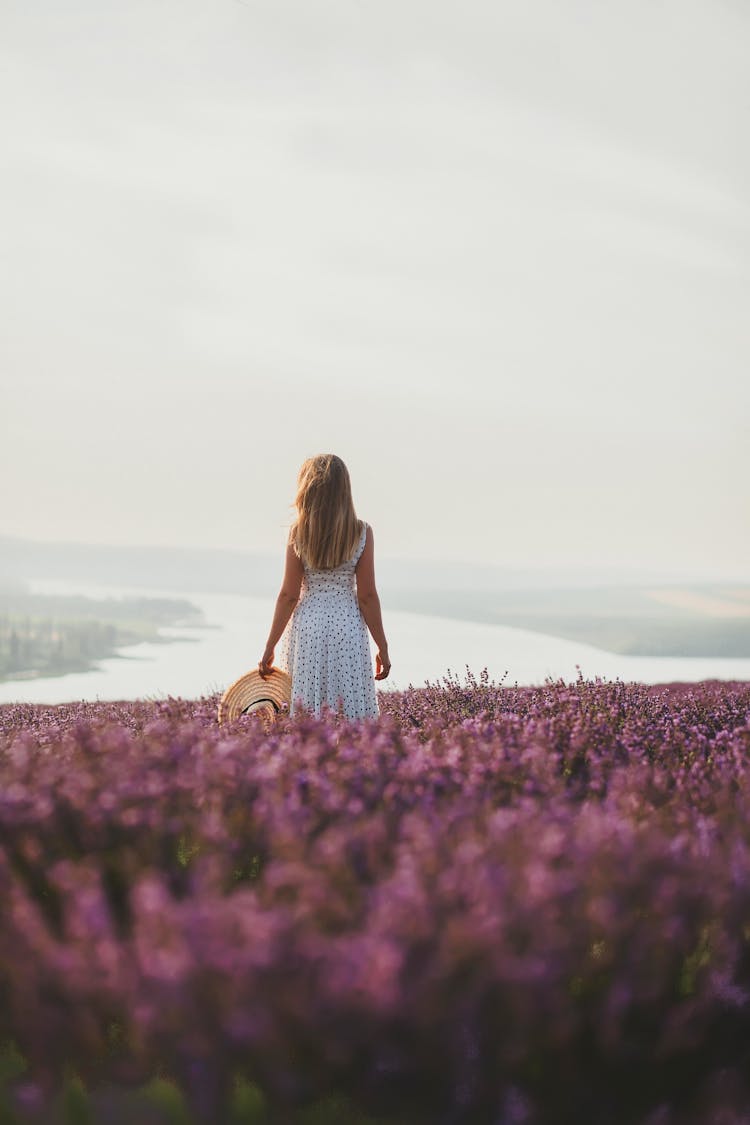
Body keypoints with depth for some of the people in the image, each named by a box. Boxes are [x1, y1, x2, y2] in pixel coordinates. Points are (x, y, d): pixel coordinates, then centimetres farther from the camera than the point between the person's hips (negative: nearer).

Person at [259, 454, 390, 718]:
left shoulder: (298, 534, -5)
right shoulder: (362, 534, -4)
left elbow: (288, 595, -4)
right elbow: (367, 596, -5)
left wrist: (270, 647, 3)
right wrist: (382, 647, 3)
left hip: (306, 629, 0)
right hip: (348, 627, 0)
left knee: (305, 714, 6)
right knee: (350, 707, 3)